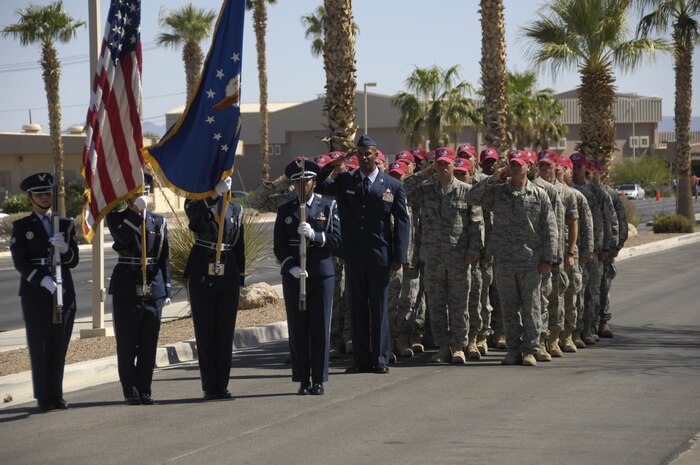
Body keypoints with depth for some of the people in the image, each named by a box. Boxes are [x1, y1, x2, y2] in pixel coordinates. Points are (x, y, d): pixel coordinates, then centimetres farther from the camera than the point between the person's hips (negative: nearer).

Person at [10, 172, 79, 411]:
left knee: (59, 346, 5)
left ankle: (56, 395, 12)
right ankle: (43, 397, 3)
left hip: (64, 293, 3)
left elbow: (73, 261, 8)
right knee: (39, 346, -2)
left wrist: (64, 249, -14)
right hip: (35, 295, -3)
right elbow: (20, 262, -7)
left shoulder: (66, 224, 12)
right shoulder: (22, 227, 3)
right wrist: (44, 281, -19)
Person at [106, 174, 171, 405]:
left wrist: (166, 291, 6)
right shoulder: (116, 217, 2)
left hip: (153, 288, 3)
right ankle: (130, 392, 7)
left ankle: (144, 390, 11)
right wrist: (137, 212, -17)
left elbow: (164, 258, 11)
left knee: (149, 343, 4)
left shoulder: (158, 222, 11)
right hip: (126, 288, -3)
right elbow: (123, 237, -21)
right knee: (127, 343, 0)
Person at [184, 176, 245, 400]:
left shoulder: (235, 209, 11)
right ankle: (210, 387, 6)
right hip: (201, 276, -3)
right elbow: (194, 210, -27)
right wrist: (215, 193, -42)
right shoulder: (196, 204, 0)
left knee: (226, 331, 5)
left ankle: (222, 385, 12)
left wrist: (240, 279, 10)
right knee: (205, 331, 1)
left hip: (228, 275, 3)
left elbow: (239, 247, 14)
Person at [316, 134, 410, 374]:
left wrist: (399, 256, -5)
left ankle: (380, 359, 8)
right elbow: (316, 187, 5)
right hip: (353, 255, 2)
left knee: (379, 308, 2)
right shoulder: (344, 181, 9)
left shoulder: (393, 186, 3)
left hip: (379, 255, -2)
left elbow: (402, 222, 2)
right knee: (357, 308, 6)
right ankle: (361, 359, 11)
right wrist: (331, 165, -9)